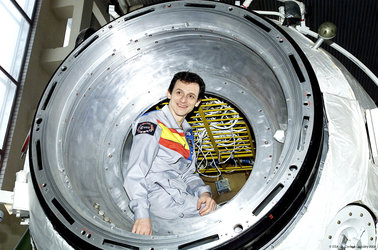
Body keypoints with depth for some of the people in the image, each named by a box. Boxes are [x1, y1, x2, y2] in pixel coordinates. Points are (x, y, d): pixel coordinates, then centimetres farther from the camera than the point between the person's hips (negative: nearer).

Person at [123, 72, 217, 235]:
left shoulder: (188, 133, 21)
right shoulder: (151, 124, -6)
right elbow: (135, 173, -15)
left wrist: (204, 192, -4)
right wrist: (142, 215, -26)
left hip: (181, 194, 8)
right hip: (158, 194, -8)